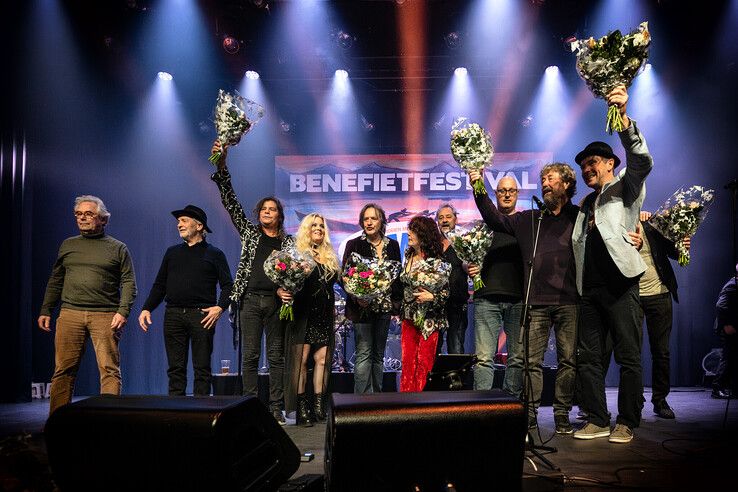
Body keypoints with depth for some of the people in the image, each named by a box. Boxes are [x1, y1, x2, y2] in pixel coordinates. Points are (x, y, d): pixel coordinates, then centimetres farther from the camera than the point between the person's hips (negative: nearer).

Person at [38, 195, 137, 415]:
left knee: (109, 370, -6)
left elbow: (129, 282, 2)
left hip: (105, 316, -2)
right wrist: (46, 310, 12)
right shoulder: (68, 245, 17)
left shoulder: (118, 248, 8)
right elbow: (55, 281, 20)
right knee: (63, 370, 2)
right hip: (70, 314, 3)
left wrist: (123, 311, -10)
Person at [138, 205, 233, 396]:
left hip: (201, 315, -3)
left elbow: (227, 285, 1)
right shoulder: (172, 252, 17)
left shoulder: (214, 254, 6)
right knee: (175, 367, 6)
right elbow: (159, 285, 16)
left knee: (202, 368, 0)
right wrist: (146, 309, 4)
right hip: (173, 314, 4)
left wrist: (220, 307, -14)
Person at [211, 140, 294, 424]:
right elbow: (230, 203, 5)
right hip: (251, 299, 1)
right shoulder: (249, 233, 12)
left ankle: (276, 409, 7)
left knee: (276, 356, 2)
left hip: (276, 301, 0)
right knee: (250, 356, 1)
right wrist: (221, 167, -4)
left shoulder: (288, 242, 11)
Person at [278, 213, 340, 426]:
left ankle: (319, 406, 8)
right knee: (301, 359, -6)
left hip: (324, 315, 6)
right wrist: (281, 291, -27)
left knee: (322, 359, 2)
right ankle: (301, 408, -1)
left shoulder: (330, 257, 17)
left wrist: (333, 308, 13)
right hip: (302, 314, -5)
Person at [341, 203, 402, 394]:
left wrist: (397, 303, 5)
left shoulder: (392, 245, 10)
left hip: (385, 306, 4)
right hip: (363, 307, -3)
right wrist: (357, 298, -17)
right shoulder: (354, 245, 0)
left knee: (378, 355, 10)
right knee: (363, 353, -8)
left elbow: (398, 275, 13)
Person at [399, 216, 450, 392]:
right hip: (409, 317, 6)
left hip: (428, 320, -6)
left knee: (424, 364, -1)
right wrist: (400, 310, 18)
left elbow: (447, 291, -11)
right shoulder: (409, 256, 9)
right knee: (407, 362, 6)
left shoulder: (435, 260, -11)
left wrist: (431, 297, -27)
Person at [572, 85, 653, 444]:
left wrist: (623, 119, -30)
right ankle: (597, 421, 13)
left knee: (628, 359, 0)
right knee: (589, 358, 6)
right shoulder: (586, 204, 22)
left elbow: (642, 161, -16)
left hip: (620, 286, -7)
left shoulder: (625, 188, 3)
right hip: (590, 290, 7)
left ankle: (627, 423, 8)